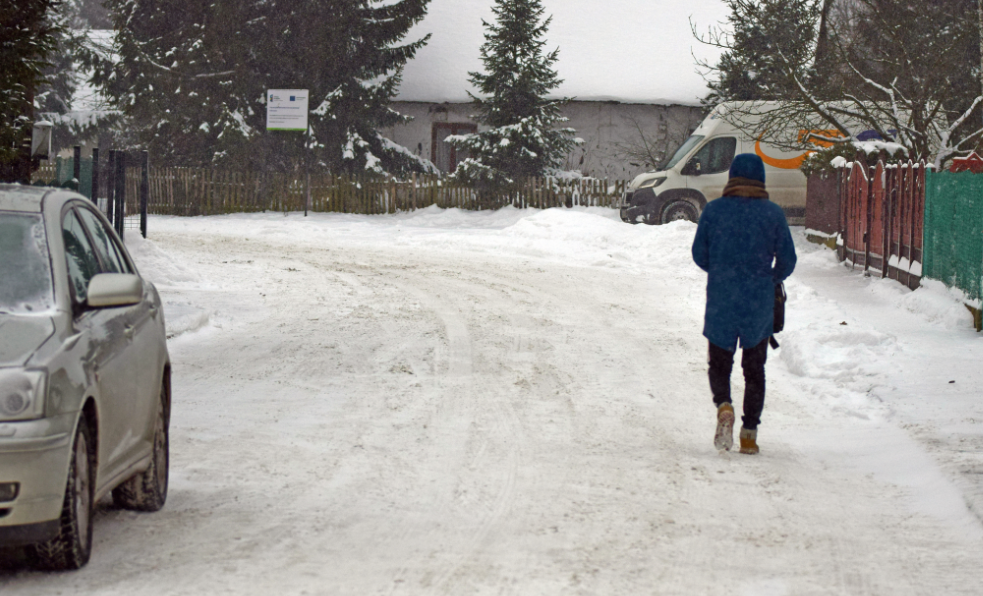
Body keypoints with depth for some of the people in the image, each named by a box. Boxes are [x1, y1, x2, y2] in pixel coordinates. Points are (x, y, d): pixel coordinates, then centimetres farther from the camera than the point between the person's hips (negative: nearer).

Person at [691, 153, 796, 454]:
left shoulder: (713, 210, -3)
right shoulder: (773, 213, -3)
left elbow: (699, 254, 1)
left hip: (720, 302, 0)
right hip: (759, 304, 0)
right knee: (754, 369, 12)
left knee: (719, 364, 13)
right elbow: (787, 260, -1)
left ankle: (723, 404, -15)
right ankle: (749, 432, 6)